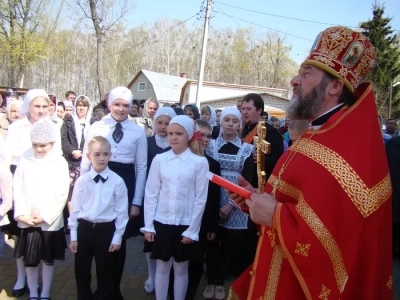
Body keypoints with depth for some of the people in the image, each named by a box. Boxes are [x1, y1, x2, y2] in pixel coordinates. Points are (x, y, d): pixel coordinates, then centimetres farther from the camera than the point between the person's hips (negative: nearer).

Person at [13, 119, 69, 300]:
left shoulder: (59, 163, -7)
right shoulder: (25, 159, -2)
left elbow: (61, 194, -9)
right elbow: (18, 188, -1)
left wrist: (44, 216, -14)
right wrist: (21, 214, -9)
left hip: (50, 222, -1)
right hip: (27, 221, 2)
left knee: (48, 259, 11)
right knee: (29, 260, 11)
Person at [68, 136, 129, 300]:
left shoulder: (117, 181, -10)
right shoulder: (81, 181, -3)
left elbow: (121, 211, -6)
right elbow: (75, 209, 2)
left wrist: (117, 237, -5)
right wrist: (73, 236, 3)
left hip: (106, 230, -2)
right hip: (84, 229, 2)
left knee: (105, 273, 13)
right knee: (81, 272, 16)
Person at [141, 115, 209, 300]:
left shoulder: (200, 162, -8)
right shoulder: (159, 159, -3)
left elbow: (200, 198, -5)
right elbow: (151, 194, 0)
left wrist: (192, 230, -5)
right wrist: (148, 225, -1)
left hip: (186, 224, -1)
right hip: (161, 222, 2)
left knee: (181, 269, 13)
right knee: (162, 267, 14)